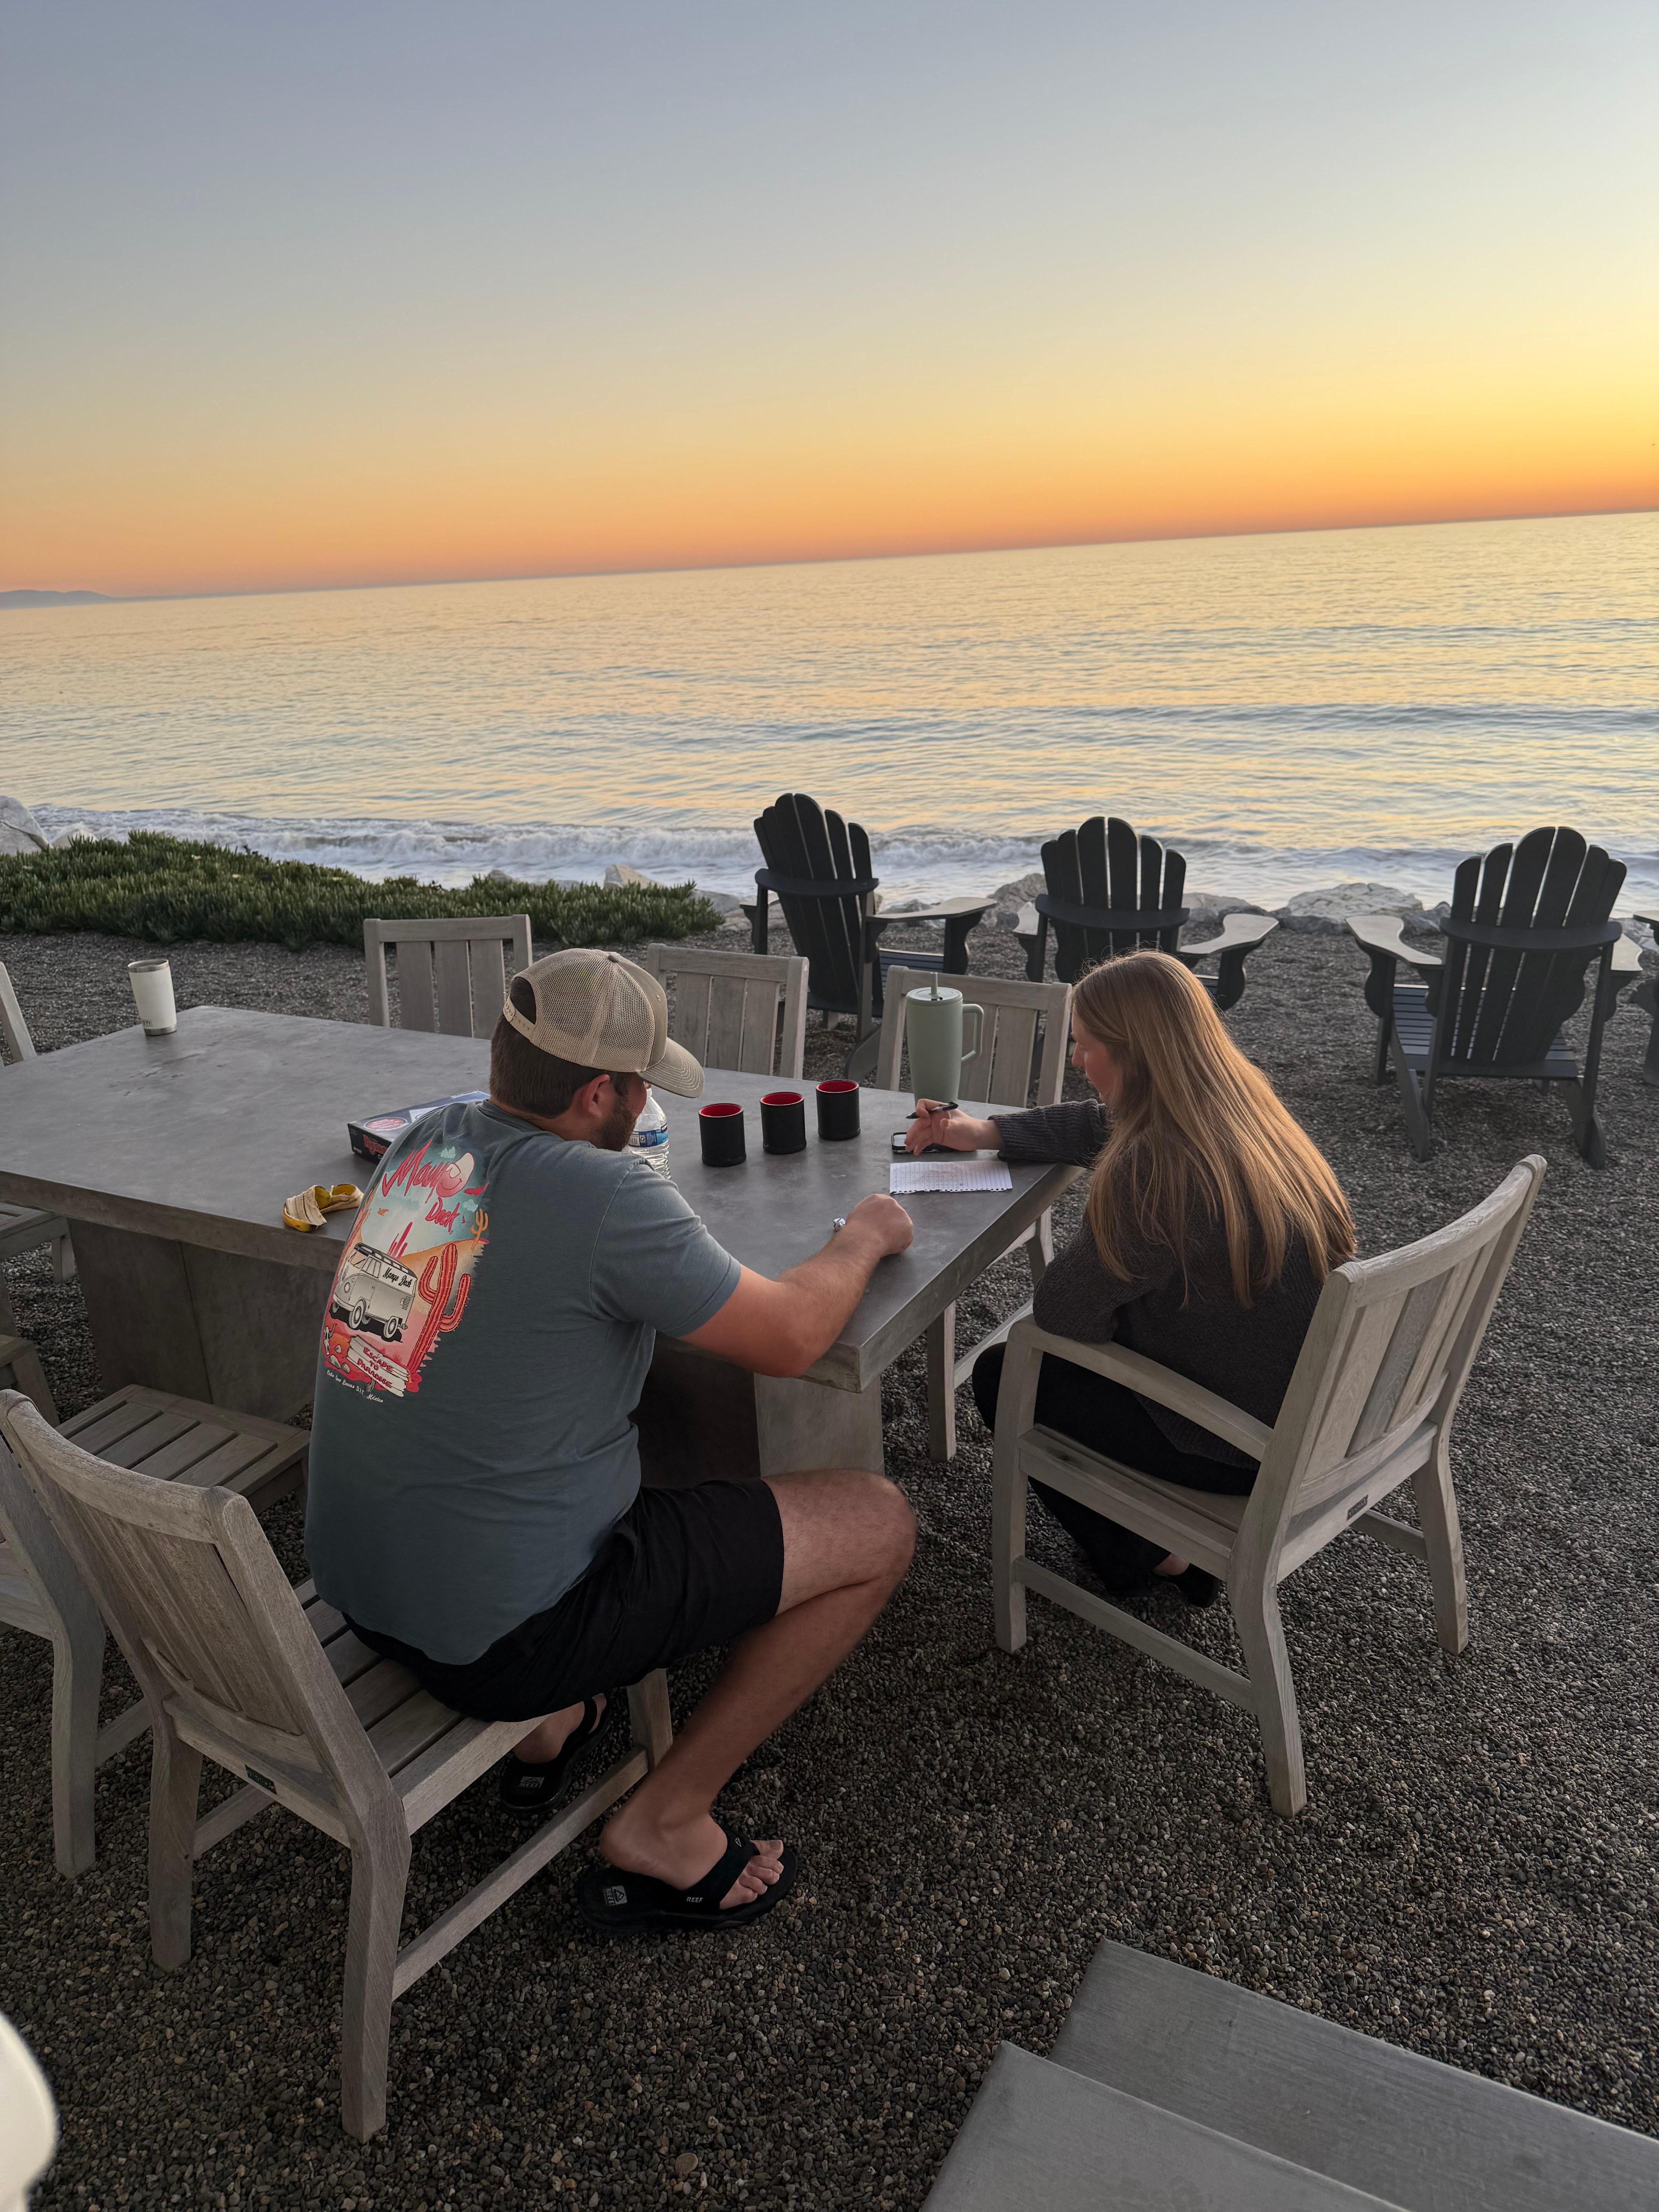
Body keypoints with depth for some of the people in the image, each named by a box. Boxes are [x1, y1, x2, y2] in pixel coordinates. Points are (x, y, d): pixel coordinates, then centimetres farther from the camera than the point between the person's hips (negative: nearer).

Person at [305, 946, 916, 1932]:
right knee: (878, 1524, 1)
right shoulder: (607, 1196, -23)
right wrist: (864, 1237, 6)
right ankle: (661, 1829, 11)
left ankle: (548, 1724, 29)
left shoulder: (426, 1140, 0)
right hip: (498, 1636, -8)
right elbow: (790, 1338, -12)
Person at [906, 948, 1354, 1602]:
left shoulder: (1153, 1172, -30)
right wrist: (981, 1132, 20)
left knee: (1001, 1375, 9)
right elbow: (1097, 1125, 15)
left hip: (1239, 1448, -8)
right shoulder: (1244, 1108, -1)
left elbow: (1058, 1311, -19)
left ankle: (1151, 1557, 21)